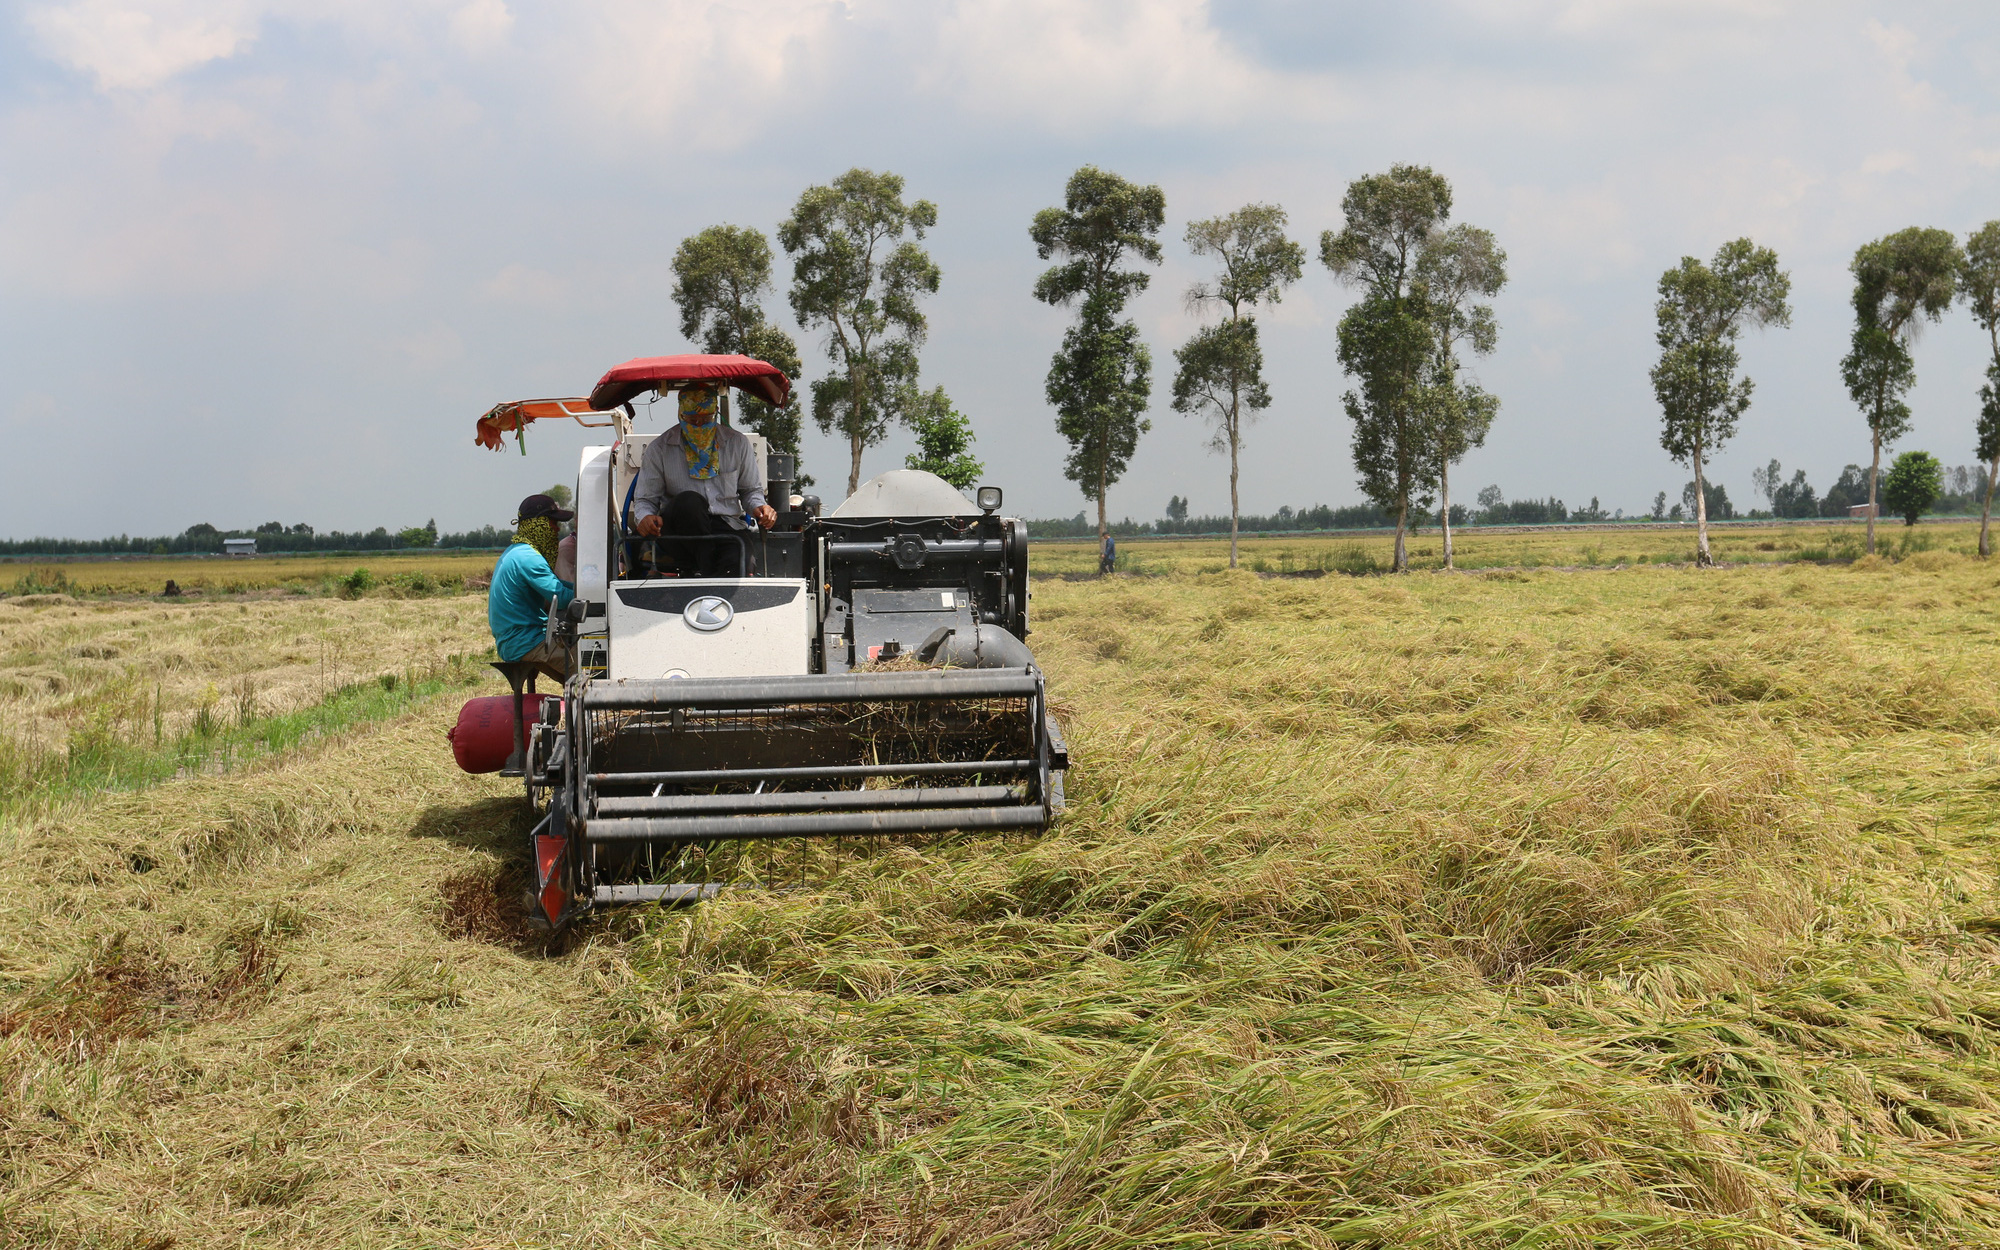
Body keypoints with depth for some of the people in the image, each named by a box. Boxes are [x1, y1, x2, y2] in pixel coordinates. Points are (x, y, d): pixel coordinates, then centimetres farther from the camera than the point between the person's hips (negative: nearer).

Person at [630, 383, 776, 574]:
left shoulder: (737, 443, 12)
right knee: (689, 501, -38)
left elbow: (750, 490, 22)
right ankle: (706, 572, -29)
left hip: (726, 526, 0)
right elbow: (645, 499, 9)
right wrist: (644, 517, -16)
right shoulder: (659, 449, 6)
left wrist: (758, 507, -3)